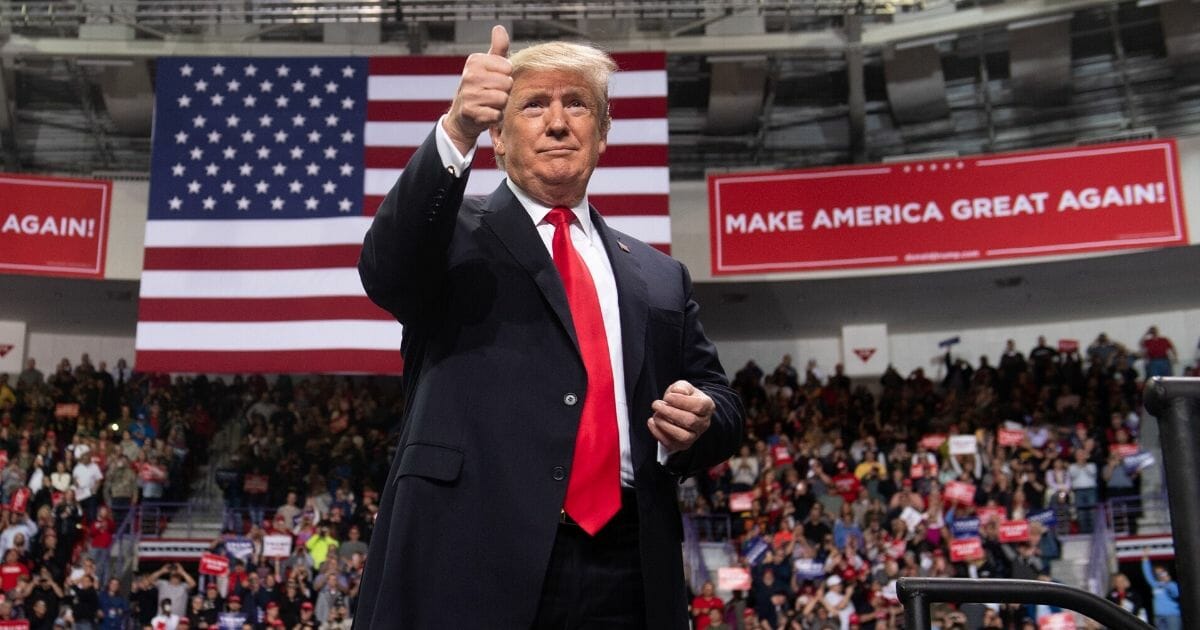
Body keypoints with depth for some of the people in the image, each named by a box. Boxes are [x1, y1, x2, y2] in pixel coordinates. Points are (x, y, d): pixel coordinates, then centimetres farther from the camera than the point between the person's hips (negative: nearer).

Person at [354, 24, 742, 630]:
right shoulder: (456, 236, 5)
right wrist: (455, 133, -32)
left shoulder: (660, 277, 16)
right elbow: (386, 268, -17)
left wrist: (700, 423, -6)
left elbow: (719, 403, 18)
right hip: (471, 570, -3)